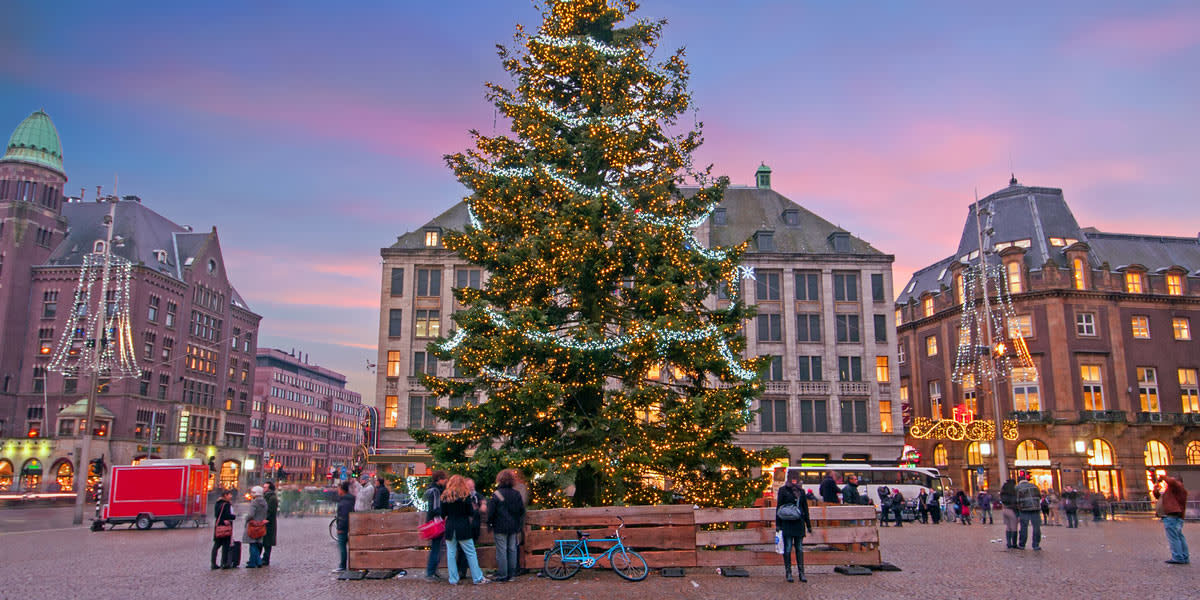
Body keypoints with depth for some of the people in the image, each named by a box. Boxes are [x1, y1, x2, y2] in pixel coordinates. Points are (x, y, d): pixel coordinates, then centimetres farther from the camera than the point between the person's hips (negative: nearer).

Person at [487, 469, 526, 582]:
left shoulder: (496, 494, -10)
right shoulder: (517, 494, 4)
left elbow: (491, 512, -9)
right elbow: (522, 511, 9)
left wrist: (489, 525, 2)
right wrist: (519, 527, 19)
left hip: (500, 527, -5)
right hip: (513, 527, 5)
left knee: (501, 550, -1)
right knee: (512, 549, 12)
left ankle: (502, 575, 1)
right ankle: (512, 573, 17)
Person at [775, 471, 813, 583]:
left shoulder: (801, 491, 12)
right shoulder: (783, 490, 1)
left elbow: (805, 508, 17)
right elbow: (779, 507, 0)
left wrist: (808, 524, 14)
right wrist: (778, 524, -6)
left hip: (799, 522, 3)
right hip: (787, 523, -3)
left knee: (799, 548, 5)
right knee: (788, 548, -1)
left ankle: (801, 573, 8)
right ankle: (788, 573, 5)